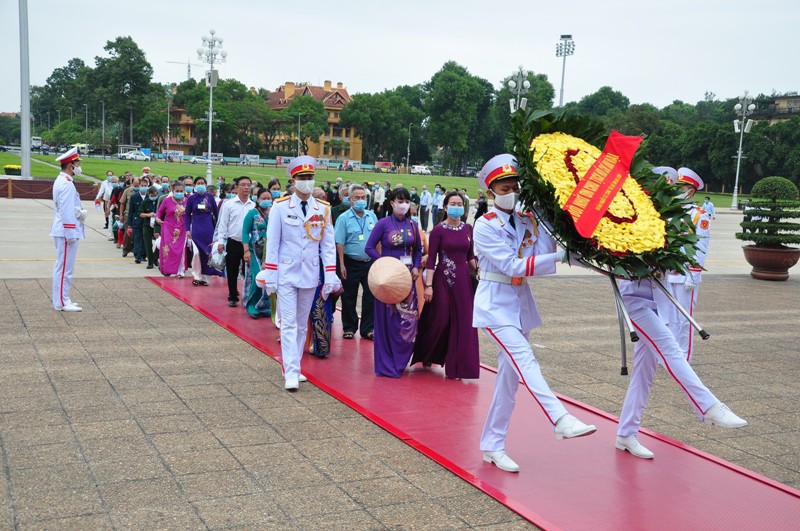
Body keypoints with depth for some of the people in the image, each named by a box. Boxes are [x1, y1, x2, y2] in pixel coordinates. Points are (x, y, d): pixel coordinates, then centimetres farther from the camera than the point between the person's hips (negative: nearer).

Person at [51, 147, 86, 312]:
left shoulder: (61, 181, 15)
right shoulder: (67, 184, -18)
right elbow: (66, 211, -21)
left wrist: (80, 212, 8)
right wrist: (71, 233, -21)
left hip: (63, 231, 11)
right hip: (67, 230, -11)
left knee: (62, 266, 15)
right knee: (65, 267, -6)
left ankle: (62, 300, 23)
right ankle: (62, 302, -2)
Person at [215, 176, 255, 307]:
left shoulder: (254, 205, 2)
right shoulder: (229, 204, -2)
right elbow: (223, 224, -1)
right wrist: (221, 241, -6)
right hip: (233, 243, -1)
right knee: (232, 272, 7)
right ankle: (233, 297, 20)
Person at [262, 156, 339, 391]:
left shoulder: (323, 209, 2)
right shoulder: (280, 206, -6)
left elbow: (328, 244, 4)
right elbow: (272, 243, -4)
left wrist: (330, 276, -2)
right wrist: (270, 276, -7)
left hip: (310, 275, 3)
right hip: (286, 274, -3)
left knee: (302, 324, 12)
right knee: (289, 324, -5)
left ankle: (295, 367, 23)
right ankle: (291, 373, -4)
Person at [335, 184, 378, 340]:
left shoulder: (372, 216, 5)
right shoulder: (344, 218, -7)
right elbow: (340, 243, -9)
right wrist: (342, 265, -12)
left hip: (370, 263, 3)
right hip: (351, 263, -3)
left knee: (371, 296, 5)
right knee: (349, 298, 7)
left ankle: (368, 328, 15)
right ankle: (349, 327, 21)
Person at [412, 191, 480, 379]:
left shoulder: (468, 229, 7)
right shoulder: (438, 230, -6)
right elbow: (431, 259, -8)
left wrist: (478, 268, -2)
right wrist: (428, 285, -14)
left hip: (463, 280, 4)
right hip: (443, 280, -4)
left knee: (462, 323, 3)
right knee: (440, 320, 1)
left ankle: (456, 366, 12)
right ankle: (426, 356, 27)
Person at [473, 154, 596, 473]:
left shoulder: (528, 222, 5)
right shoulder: (485, 227, -9)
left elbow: (542, 262, -6)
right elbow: (512, 266, -18)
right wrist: (559, 255, -22)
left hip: (521, 304, 6)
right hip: (495, 305, -6)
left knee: (509, 376, 7)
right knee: (524, 360, -24)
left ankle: (492, 446, 15)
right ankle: (560, 420, -34)